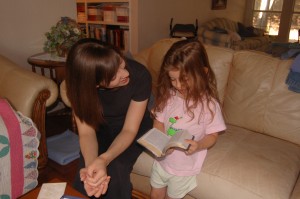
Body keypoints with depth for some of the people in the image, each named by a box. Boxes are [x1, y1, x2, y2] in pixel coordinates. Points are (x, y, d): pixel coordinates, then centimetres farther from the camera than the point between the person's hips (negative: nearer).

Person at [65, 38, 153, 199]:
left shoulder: (139, 75, -32)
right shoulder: (82, 84, -27)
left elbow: (129, 130, -26)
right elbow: (86, 132, -23)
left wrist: (104, 159, -44)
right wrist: (90, 164, -44)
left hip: (134, 128, -1)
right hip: (102, 128, 1)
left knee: (114, 172, -26)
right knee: (85, 180, -21)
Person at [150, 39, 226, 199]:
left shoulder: (208, 104, -21)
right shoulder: (168, 96, -12)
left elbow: (212, 135, -11)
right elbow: (159, 122, -3)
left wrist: (198, 145, -32)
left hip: (185, 167, -3)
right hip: (162, 159, 3)